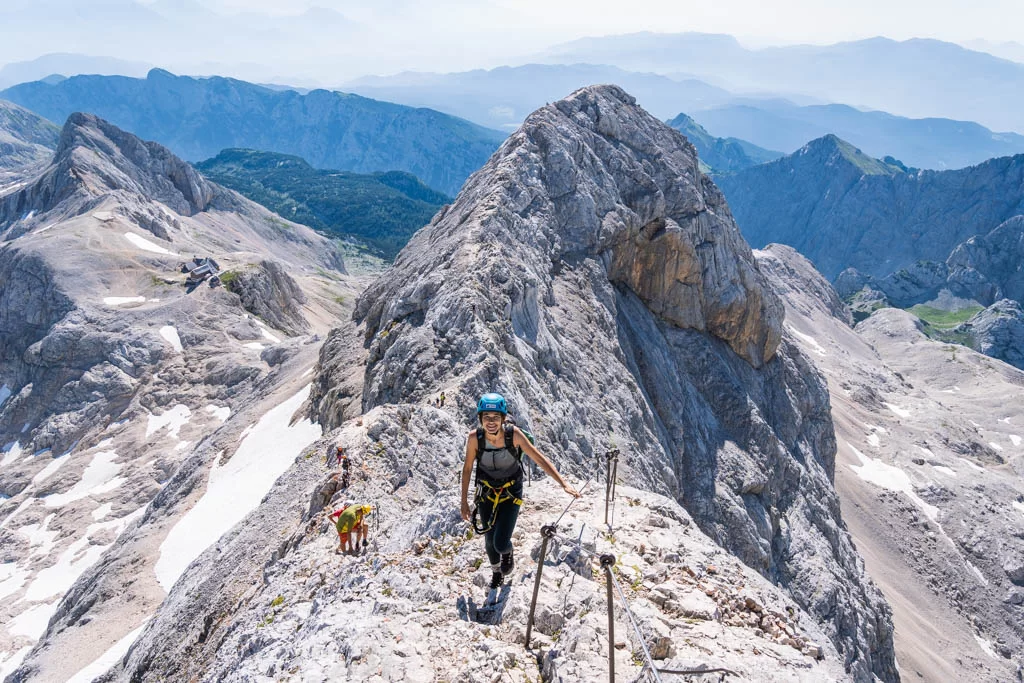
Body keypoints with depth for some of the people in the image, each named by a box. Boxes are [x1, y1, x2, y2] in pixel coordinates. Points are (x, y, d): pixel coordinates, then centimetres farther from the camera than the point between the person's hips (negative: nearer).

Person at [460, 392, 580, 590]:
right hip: (486, 492, 2)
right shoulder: (474, 438, -24)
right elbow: (467, 468, -9)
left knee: (501, 544, -10)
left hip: (511, 493, -1)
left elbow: (540, 458, -20)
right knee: (490, 541, 13)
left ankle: (507, 553, 30)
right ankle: (496, 570, 48)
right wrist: (464, 501, -4)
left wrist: (564, 483, -28)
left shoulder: (514, 434, -27)